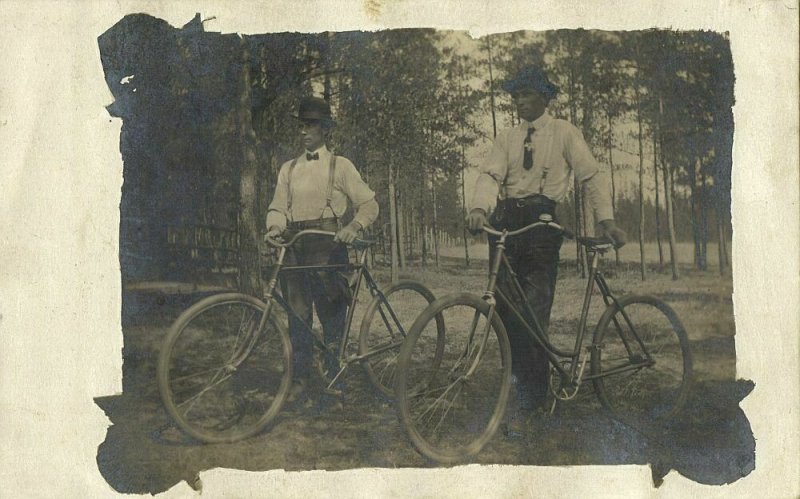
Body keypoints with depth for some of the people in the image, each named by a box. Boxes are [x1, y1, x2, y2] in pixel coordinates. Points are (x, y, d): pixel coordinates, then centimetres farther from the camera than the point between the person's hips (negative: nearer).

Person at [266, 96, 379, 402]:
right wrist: (275, 227, -11)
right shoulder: (289, 169, 18)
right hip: (294, 246, 4)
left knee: (331, 313, -2)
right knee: (297, 314, 3)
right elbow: (278, 207, 11)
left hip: (327, 243, -3)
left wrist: (353, 227, -18)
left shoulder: (340, 166, 6)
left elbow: (369, 204, 1)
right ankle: (300, 378, 11)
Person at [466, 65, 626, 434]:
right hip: (506, 220, 4)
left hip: (543, 223, -4)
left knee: (534, 313, -9)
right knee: (505, 307, 1)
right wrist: (479, 207, -20)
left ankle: (524, 405, -5)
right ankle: (520, 373, 23)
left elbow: (593, 175, 4)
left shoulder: (564, 133, 8)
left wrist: (606, 219, -8)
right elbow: (490, 174, 0)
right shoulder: (506, 139, 16)